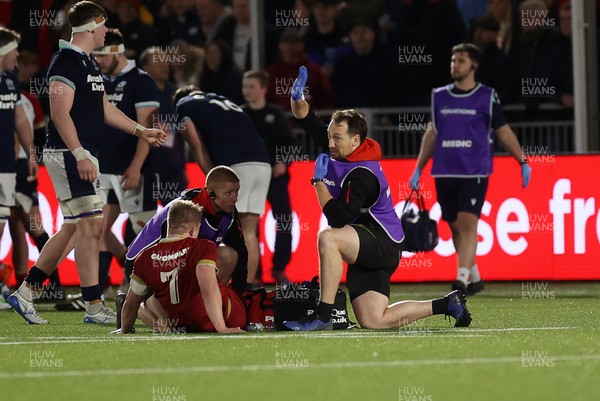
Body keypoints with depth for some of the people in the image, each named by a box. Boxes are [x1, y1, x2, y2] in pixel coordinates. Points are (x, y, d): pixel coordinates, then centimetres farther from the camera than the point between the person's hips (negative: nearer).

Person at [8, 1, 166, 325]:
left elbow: (104, 109, 26)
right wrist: (80, 155, -25)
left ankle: (25, 293, 16)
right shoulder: (66, 62, -13)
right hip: (68, 153, -10)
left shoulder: (89, 63, 17)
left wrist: (141, 131, 27)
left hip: (82, 155, 10)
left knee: (72, 229, 11)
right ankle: (94, 307, -7)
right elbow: (60, 113, -19)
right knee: (90, 226, -10)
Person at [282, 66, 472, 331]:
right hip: (366, 248, 9)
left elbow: (338, 218, -28)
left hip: (383, 243, -9)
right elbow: (307, 120, 11)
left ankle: (323, 316, -32)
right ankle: (446, 304, 16)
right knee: (372, 321, 1)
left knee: (328, 238, -34)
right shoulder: (340, 150, 3)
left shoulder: (362, 175, -22)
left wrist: (319, 180, -20)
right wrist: (297, 98, -9)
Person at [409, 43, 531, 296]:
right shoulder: (439, 96, 11)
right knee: (455, 226, 5)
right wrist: (418, 168, 16)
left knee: (468, 223, -16)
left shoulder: (487, 97, 2)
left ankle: (462, 279, -20)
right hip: (444, 173, 4)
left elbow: (503, 131, 10)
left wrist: (523, 162, 8)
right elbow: (432, 133, 18)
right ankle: (475, 278, 19)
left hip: (474, 173, -4)